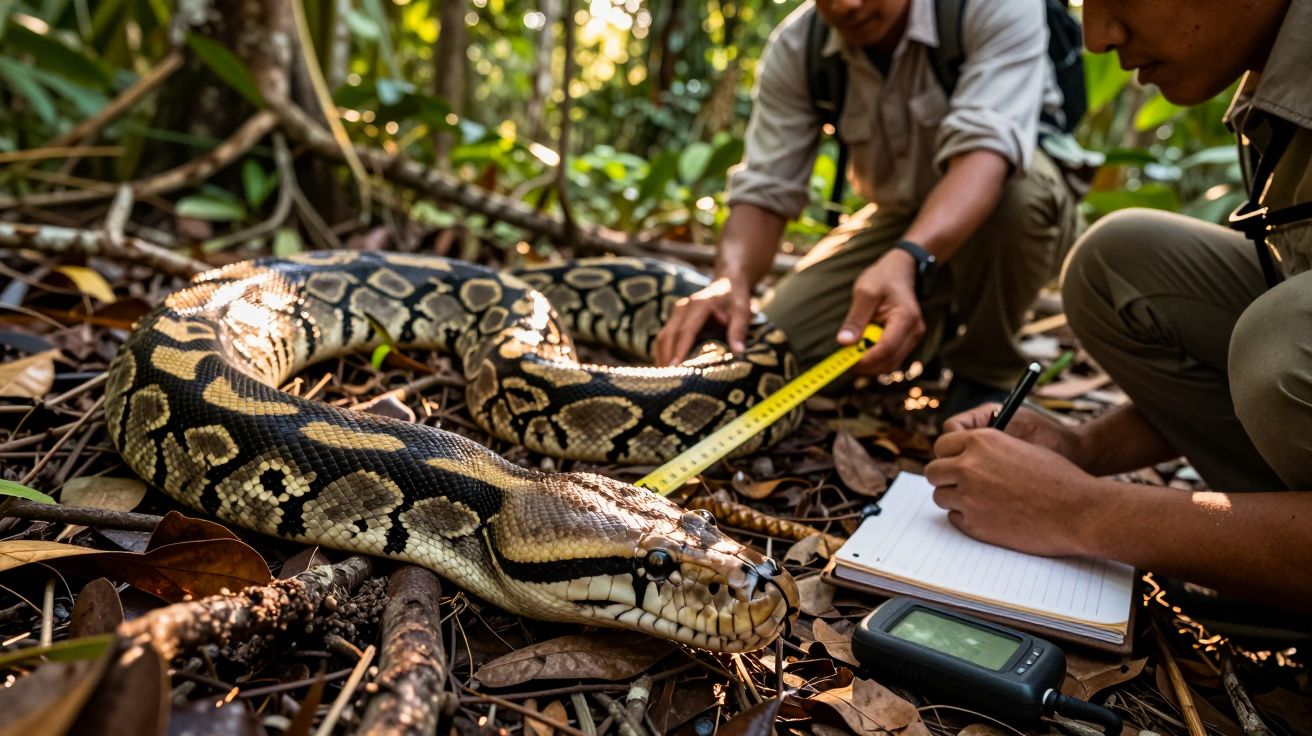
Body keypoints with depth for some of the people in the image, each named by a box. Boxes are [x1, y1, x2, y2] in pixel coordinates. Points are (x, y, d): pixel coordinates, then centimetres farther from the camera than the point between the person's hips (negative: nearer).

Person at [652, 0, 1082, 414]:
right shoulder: (795, 49, -15)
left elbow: (985, 149, -38)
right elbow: (764, 190, -18)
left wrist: (907, 260, -57)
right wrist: (731, 278, -40)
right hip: (902, 218, 3)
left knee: (1019, 191, -38)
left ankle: (983, 377, -11)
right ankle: (935, 329, 15)